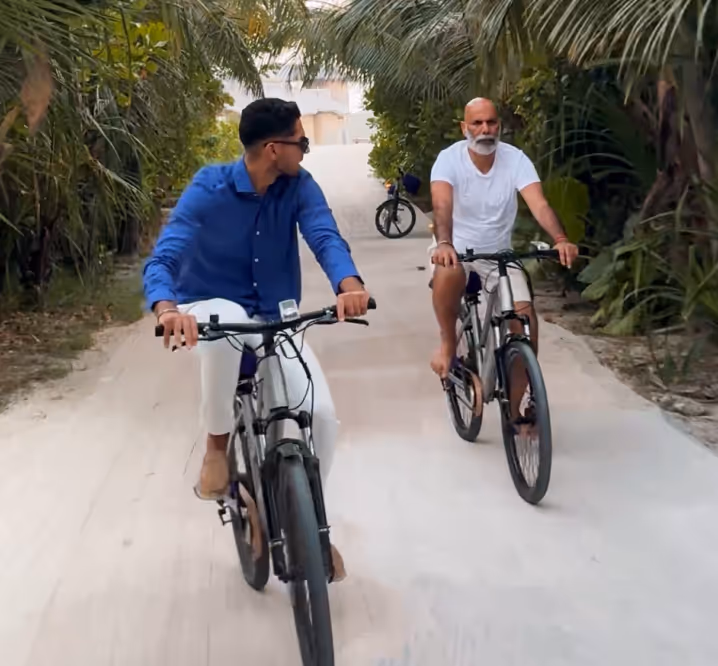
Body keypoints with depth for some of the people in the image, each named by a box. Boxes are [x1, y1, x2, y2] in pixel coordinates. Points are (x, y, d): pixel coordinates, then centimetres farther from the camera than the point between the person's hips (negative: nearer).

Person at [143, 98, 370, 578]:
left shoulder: (299, 187, -8)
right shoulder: (209, 189, -18)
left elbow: (325, 236, -25)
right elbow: (163, 259, -27)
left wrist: (349, 284, -49)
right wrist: (168, 309, -50)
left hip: (276, 320, 3)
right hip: (212, 310, -3)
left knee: (323, 414, -18)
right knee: (229, 321, -41)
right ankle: (217, 447, -16)